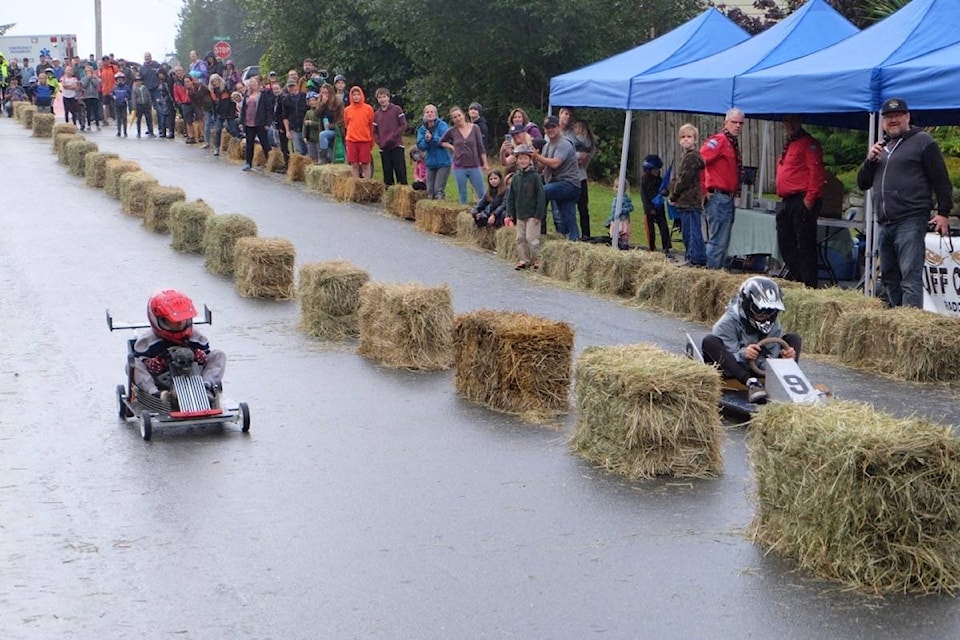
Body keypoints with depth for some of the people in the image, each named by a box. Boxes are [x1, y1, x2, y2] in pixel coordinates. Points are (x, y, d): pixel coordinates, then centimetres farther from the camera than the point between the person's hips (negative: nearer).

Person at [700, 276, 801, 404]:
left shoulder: (773, 324, 3)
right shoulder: (729, 323, -14)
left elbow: (773, 357, -5)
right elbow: (729, 357, -21)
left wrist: (783, 355, -29)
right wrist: (742, 355, -43)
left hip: (761, 368, 5)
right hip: (731, 370, -4)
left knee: (793, 339, -1)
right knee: (709, 341, -32)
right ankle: (750, 383, -45)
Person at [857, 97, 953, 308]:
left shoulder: (922, 141, 2)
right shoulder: (881, 147, 22)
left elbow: (941, 180, -2)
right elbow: (862, 183, 20)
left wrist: (943, 212, -11)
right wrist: (869, 160, 2)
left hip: (911, 221, -8)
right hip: (885, 224, 8)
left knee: (910, 276, -14)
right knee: (889, 277, 11)